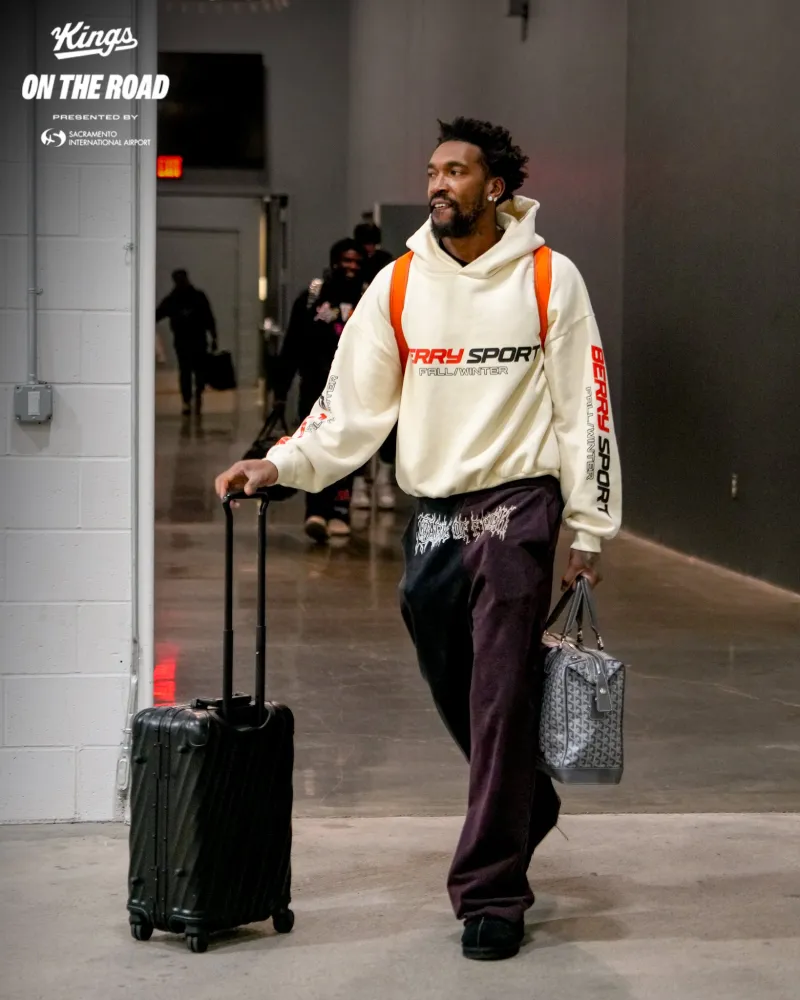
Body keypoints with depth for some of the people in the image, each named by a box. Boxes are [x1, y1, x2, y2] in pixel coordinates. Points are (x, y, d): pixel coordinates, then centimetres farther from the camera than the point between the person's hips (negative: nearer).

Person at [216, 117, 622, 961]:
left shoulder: (548, 279, -2)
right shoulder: (399, 285, 6)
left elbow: (584, 409, -1)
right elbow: (354, 401, 4)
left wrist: (590, 531, -3)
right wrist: (281, 464, -11)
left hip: (514, 511, -4)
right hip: (430, 518, 4)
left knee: (499, 702, -7)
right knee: (457, 699, 13)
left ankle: (490, 894, -1)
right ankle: (526, 809, 40)